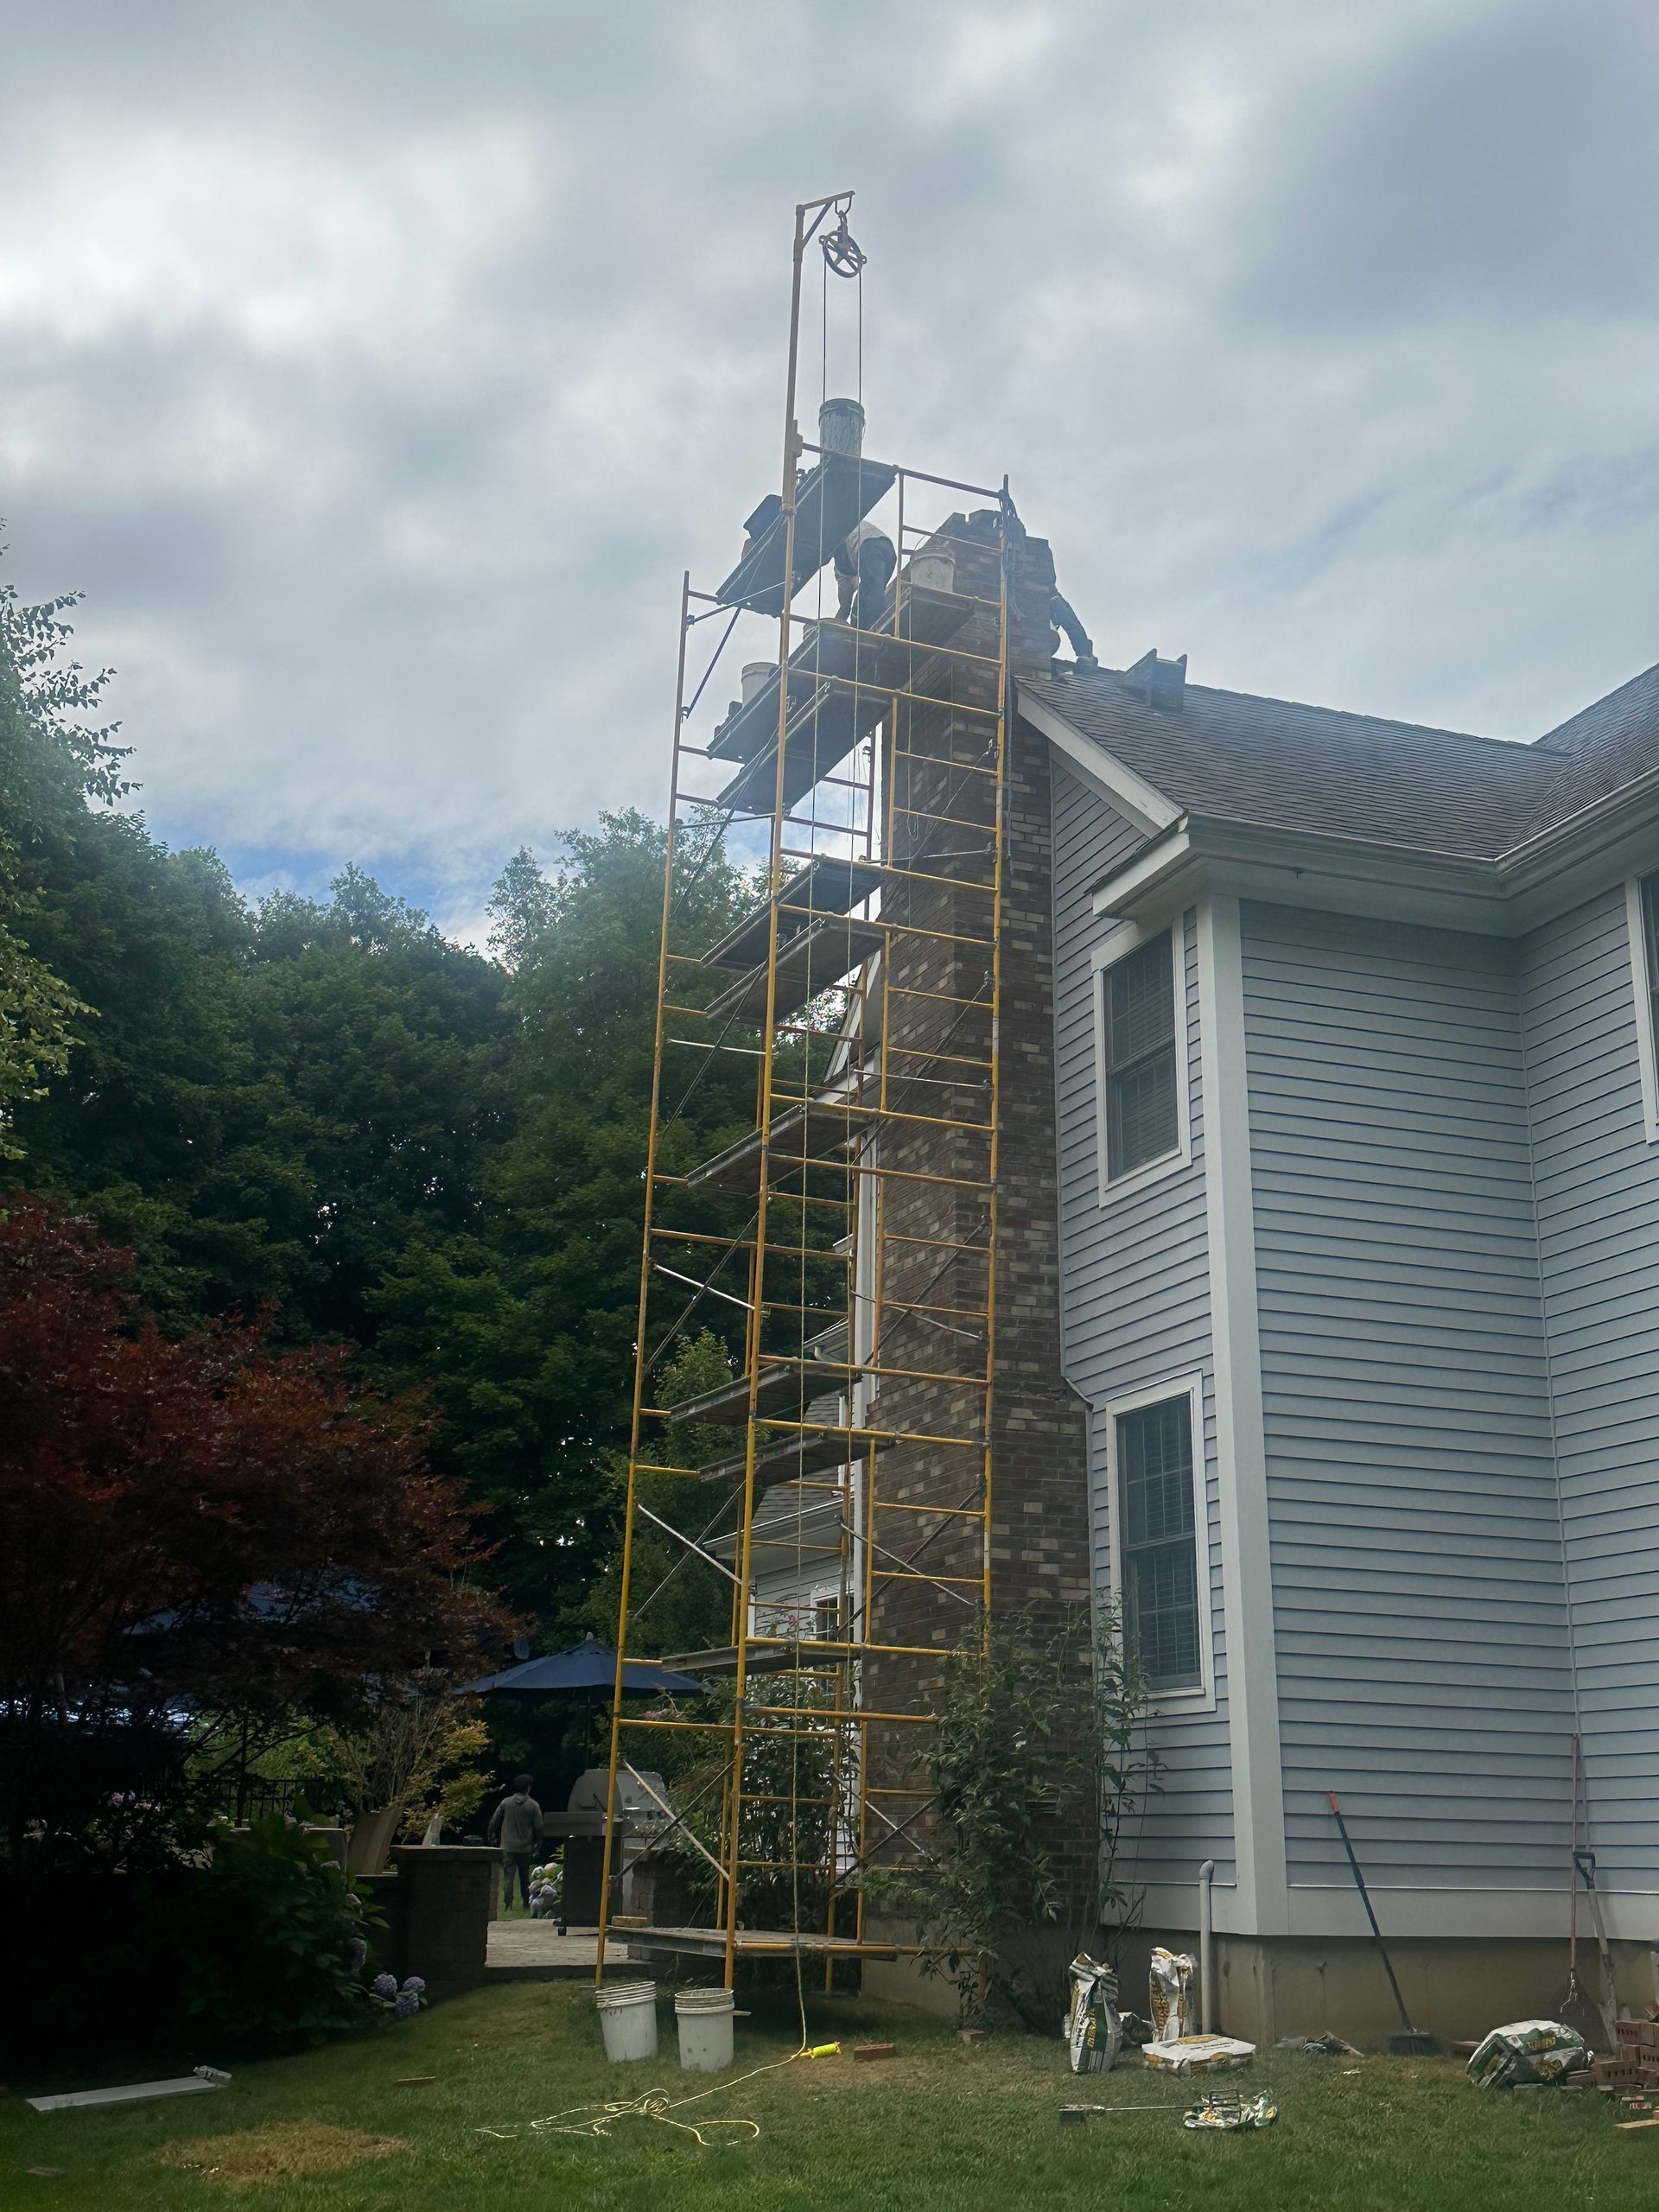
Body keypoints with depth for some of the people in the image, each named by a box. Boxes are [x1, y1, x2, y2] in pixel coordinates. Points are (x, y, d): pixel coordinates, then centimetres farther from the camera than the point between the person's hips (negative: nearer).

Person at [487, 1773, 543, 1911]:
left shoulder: (506, 1802, 1)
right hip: (525, 1848, 0)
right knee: (525, 1876, 14)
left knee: (508, 1876, 0)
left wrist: (492, 1838, 18)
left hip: (508, 1847, 0)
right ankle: (527, 1902, 19)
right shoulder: (533, 1806, -4)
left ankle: (507, 1902, -9)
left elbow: (493, 1822, 5)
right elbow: (538, 1828, -3)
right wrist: (536, 1844, 11)